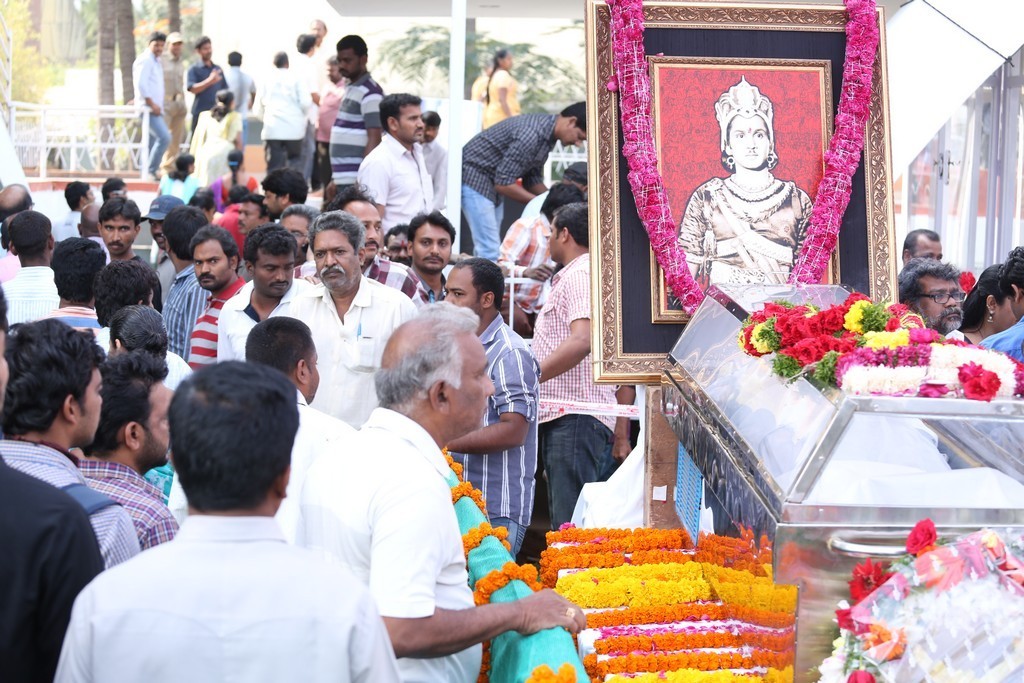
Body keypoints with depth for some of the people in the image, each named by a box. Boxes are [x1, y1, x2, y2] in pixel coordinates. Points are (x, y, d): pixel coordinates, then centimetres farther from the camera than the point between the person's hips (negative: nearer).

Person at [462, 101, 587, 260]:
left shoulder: (547, 130, 3)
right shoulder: (531, 134, -27)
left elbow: (533, 178, 11)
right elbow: (504, 183, -25)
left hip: (493, 181, 10)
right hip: (475, 176, -10)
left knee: (487, 249, 9)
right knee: (489, 252, -15)